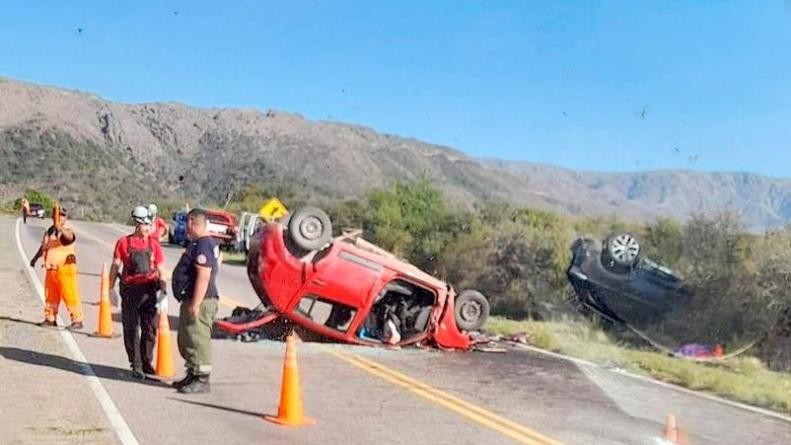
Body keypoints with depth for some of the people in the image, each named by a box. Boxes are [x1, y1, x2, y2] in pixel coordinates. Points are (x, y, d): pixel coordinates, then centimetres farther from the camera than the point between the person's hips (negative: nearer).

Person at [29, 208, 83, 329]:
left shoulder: (67, 230, -9)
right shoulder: (49, 231, 13)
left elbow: (69, 237, -34)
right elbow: (43, 246, 25)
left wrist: (60, 229, -53)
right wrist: (35, 258, 18)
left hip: (65, 268, -7)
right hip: (51, 269, 7)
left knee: (70, 295, -8)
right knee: (50, 295, 15)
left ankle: (77, 320, -5)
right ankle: (50, 318, 27)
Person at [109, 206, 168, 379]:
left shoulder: (154, 244, 5)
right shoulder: (124, 242, 2)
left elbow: (161, 270, 4)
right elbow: (115, 266, 6)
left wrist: (163, 293, -2)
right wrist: (111, 289, 3)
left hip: (149, 291, 1)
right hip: (130, 291, -1)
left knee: (150, 329, 5)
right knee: (131, 329, 3)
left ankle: (146, 363, 20)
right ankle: (136, 366, 13)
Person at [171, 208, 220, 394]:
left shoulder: (202, 245, -18)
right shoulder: (209, 243, 16)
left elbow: (204, 276, -24)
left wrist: (195, 304, -25)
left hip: (200, 301, -11)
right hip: (192, 300, 11)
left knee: (198, 340, -6)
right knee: (186, 341, 19)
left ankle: (202, 380, 0)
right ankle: (192, 376, 29)